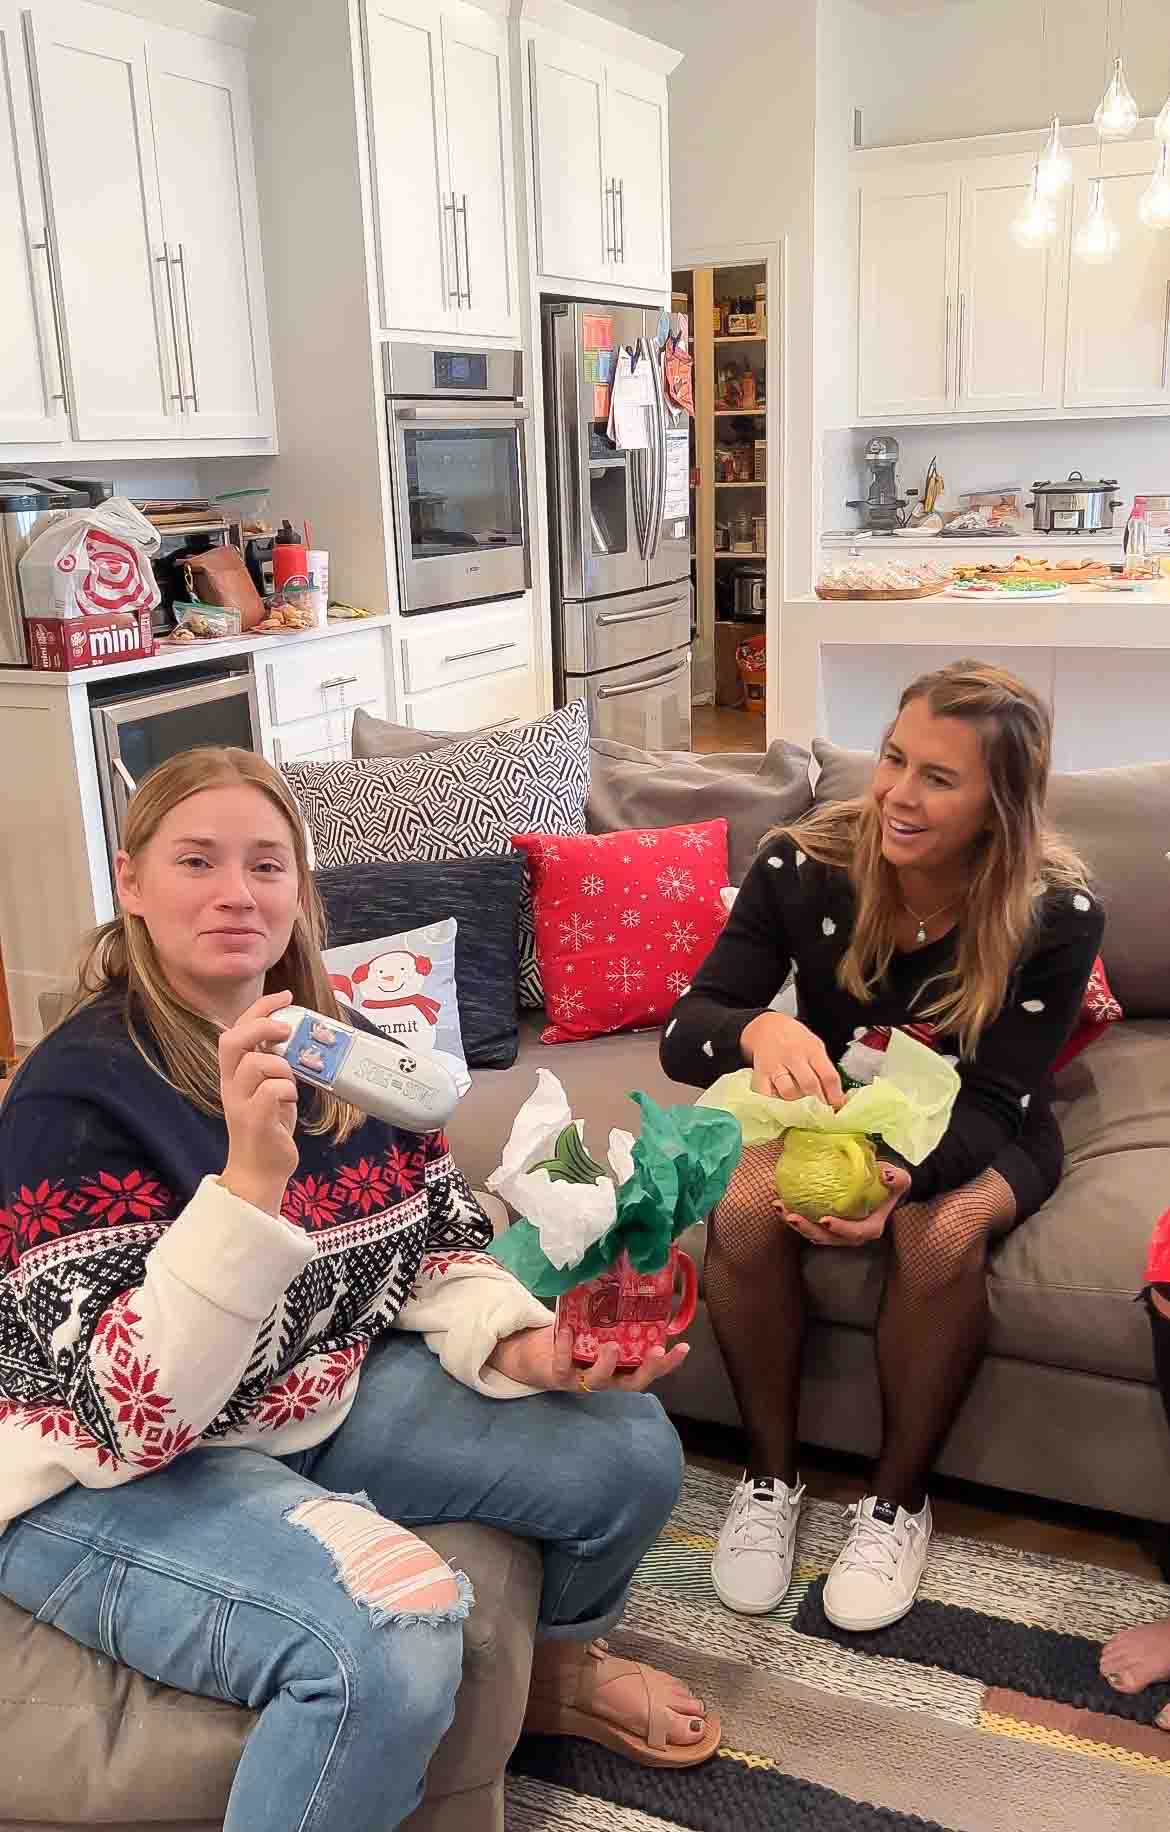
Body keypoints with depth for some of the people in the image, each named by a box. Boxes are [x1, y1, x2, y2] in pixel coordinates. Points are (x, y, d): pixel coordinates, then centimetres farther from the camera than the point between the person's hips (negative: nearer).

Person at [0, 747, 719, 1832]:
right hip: (108, 1482, -7)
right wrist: (252, 1177, -39)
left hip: (321, 1398, 7)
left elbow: (439, 1249, 7)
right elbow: (136, 1415, -27)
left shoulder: (343, 1048, -1)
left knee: (628, 1448, 0)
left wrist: (524, 1345, -14)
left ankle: (555, 1664, 31)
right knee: (390, 1642, -34)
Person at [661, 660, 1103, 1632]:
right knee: (743, 1208, -28)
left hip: (977, 1134, -1)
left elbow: (991, 1104, -21)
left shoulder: (1058, 914, -22)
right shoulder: (803, 865, -20)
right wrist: (759, 1030, -44)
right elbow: (684, 1034, -20)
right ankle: (771, 1477, -4)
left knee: (940, 1233, -33)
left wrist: (903, 1174, -43)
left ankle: (899, 1498, -6)